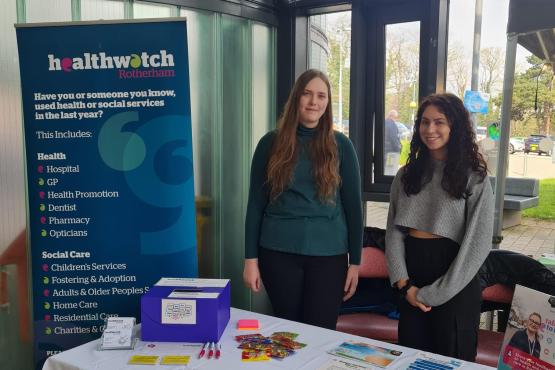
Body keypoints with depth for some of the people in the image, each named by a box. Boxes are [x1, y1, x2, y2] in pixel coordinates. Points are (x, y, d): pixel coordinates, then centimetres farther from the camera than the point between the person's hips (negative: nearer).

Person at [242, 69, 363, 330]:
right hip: (278, 252, 0)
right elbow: (255, 204, 2)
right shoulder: (271, 143, 1)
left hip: (328, 254, 0)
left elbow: (352, 205, 3)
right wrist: (251, 258, -1)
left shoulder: (340, 146, 1)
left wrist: (355, 261, 2)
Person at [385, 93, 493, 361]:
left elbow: (478, 243, -10)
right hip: (411, 276, 4)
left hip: (454, 286, -4)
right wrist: (403, 282, -8)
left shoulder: (475, 178, -5)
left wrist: (433, 294, -12)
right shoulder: (406, 175, 7)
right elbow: (393, 230, 4)